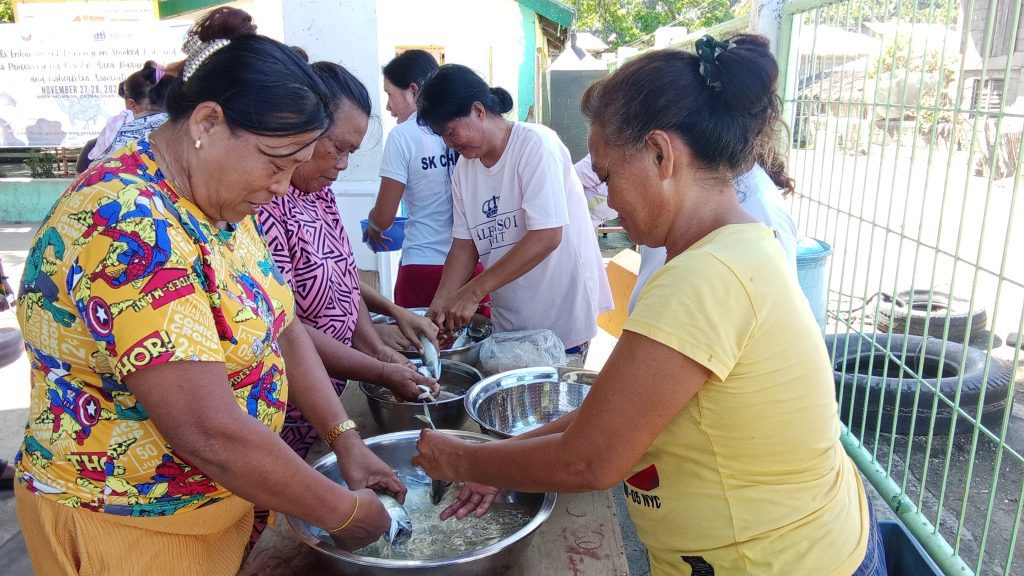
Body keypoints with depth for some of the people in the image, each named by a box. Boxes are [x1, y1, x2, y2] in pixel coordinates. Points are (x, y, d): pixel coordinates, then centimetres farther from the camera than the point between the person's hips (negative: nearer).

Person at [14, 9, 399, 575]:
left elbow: (279, 329, 4)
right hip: (127, 525, -8)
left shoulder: (223, 202, 0)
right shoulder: (127, 224, -29)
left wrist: (347, 442, -5)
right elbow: (209, 434, -33)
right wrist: (342, 511, -22)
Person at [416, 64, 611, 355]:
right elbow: (464, 246, 7)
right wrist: (439, 306, -8)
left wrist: (472, 292, -21)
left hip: (561, 318, -6)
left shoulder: (536, 143, -14)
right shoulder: (463, 170, 7)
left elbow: (546, 236, -22)